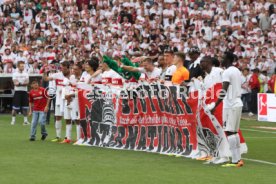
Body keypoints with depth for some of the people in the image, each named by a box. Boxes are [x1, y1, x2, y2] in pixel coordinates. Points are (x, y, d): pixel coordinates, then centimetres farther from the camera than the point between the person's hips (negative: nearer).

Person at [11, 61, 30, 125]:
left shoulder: (26, 73, 8)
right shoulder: (15, 74, -2)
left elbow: (27, 82, -4)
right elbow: (15, 83, -11)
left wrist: (19, 83, -16)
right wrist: (23, 83, -11)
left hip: (24, 91, 3)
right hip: (17, 91, -3)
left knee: (25, 107, 4)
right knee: (15, 107, -4)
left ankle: (25, 120, 10)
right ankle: (13, 120, 3)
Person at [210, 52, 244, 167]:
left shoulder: (227, 72, -13)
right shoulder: (237, 71, 15)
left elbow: (223, 91, -19)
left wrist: (215, 106, -17)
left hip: (230, 105, -9)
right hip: (238, 104, 9)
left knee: (229, 132, -7)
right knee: (234, 132, 13)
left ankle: (235, 160, -11)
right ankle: (238, 159, 13)